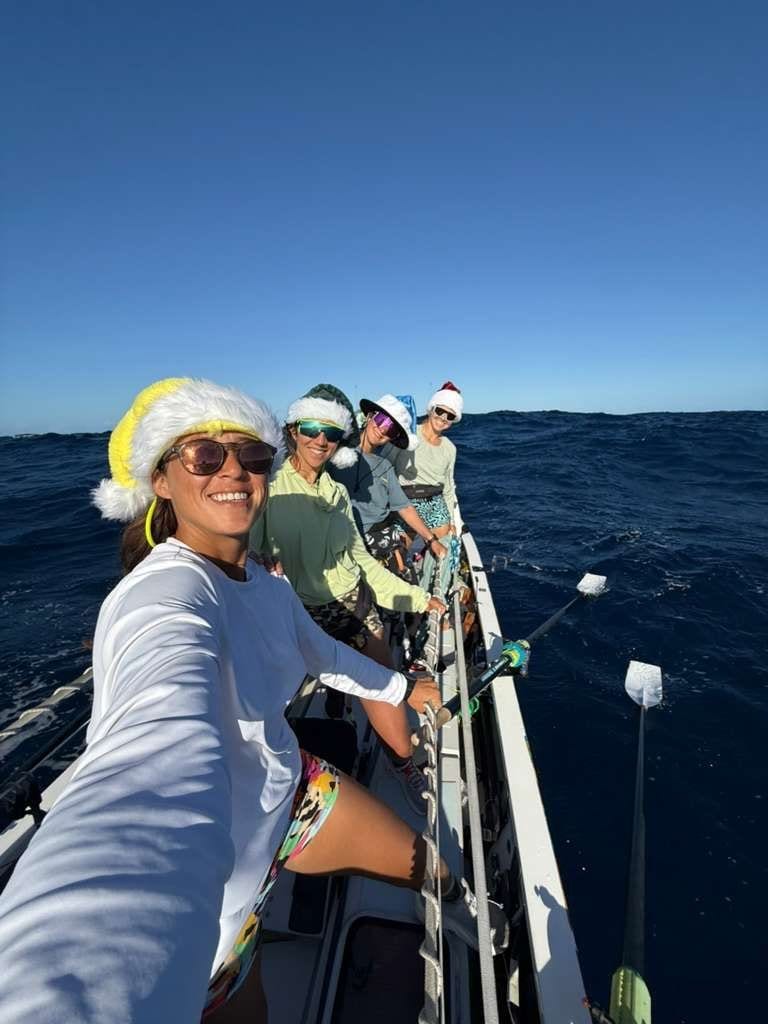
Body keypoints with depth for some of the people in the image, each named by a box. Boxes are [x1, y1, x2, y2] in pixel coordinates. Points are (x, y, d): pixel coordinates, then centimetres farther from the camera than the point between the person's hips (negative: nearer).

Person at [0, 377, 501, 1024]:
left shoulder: (264, 585, -5)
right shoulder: (167, 593, -33)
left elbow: (320, 651, 12)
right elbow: (162, 748, -52)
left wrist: (401, 688, 24)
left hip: (284, 791, 8)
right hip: (214, 864, -7)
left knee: (425, 864, 25)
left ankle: (455, 907, 62)